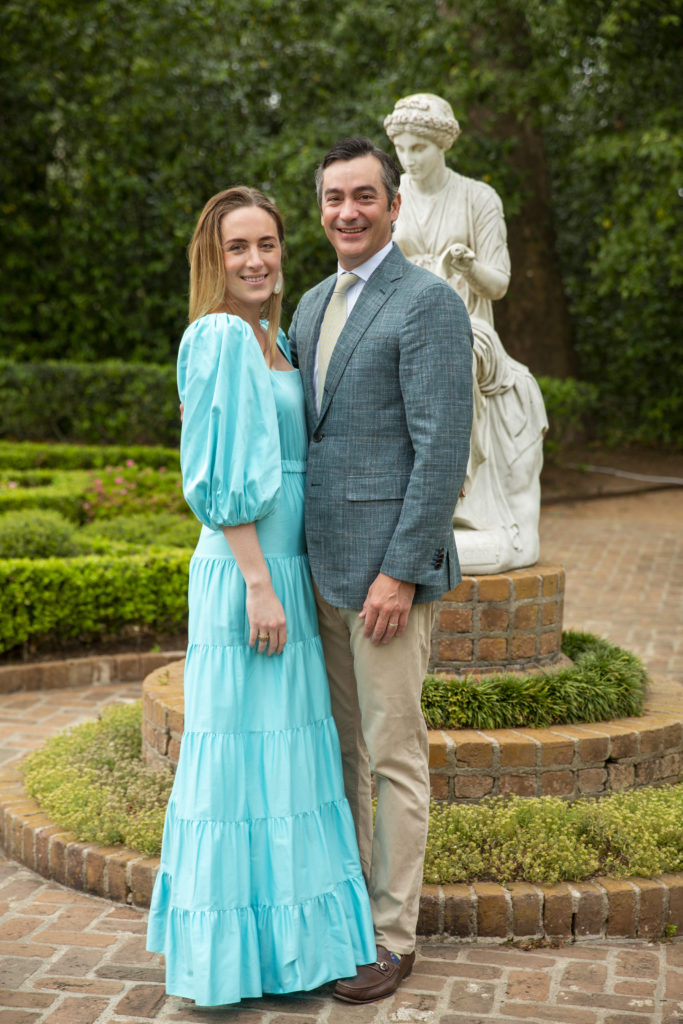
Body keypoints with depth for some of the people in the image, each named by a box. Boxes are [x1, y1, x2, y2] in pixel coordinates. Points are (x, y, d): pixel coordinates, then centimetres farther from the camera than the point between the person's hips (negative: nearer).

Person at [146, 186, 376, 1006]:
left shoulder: (275, 340, 15)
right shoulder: (221, 337, -13)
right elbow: (224, 477, -19)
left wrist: (286, 579, 17)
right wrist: (258, 584, -21)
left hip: (285, 568, 9)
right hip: (245, 572, -9)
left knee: (281, 746, 15)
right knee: (241, 746, -1)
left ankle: (279, 929, 28)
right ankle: (227, 950, 11)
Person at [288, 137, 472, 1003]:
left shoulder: (429, 303, -11)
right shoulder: (312, 306, 15)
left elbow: (442, 449, -17)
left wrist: (400, 572, -20)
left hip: (389, 565, -8)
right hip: (320, 564, 8)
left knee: (392, 753, 1)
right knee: (334, 746, 16)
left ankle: (391, 937, 15)